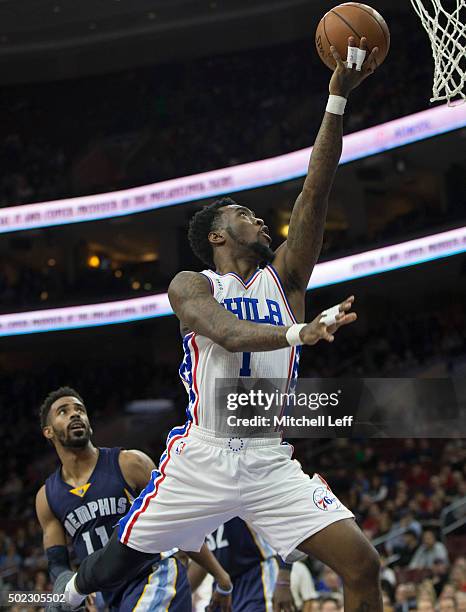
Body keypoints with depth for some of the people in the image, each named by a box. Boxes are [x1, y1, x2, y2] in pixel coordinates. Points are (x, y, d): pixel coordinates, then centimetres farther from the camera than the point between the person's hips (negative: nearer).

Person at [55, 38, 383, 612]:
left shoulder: (283, 278, 11)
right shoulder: (191, 285, 1)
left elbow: (315, 192, 1)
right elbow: (228, 334, -21)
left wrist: (338, 97, -6)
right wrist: (302, 331, -40)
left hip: (271, 465, 3)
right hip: (202, 459, -3)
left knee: (363, 565, -11)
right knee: (117, 559, 11)